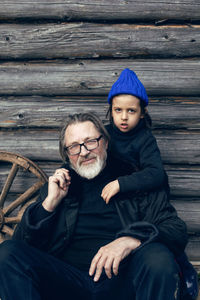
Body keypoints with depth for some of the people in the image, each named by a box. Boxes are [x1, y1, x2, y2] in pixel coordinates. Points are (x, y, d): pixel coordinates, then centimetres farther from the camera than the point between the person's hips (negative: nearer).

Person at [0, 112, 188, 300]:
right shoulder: (58, 185, 19)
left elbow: (178, 231, 0)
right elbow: (23, 244, 14)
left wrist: (130, 240, -18)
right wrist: (50, 202, 1)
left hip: (122, 278, -2)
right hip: (67, 282, 2)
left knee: (158, 256, -33)